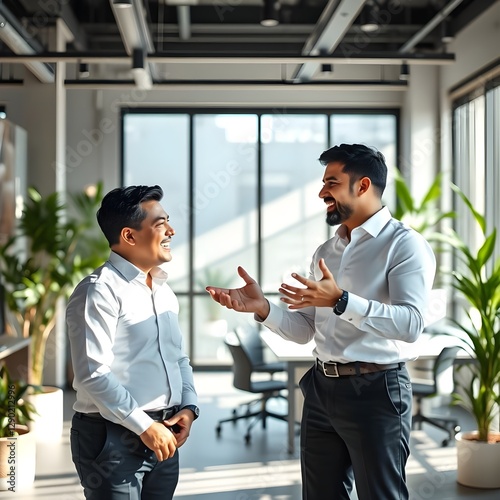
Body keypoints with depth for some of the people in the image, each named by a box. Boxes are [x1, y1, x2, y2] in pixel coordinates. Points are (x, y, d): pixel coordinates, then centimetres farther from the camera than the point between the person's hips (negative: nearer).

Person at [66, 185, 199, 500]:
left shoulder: (165, 291, 13)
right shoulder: (100, 290, -13)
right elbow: (92, 373, -20)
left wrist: (188, 407, 1)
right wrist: (144, 426, -18)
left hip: (164, 435, 8)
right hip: (114, 437, -8)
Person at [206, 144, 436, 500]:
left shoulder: (405, 244, -9)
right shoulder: (325, 252, 14)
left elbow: (410, 324, -23)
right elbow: (304, 330, 13)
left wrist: (341, 301, -31)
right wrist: (262, 308, -4)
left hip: (376, 389, -7)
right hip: (322, 388, 7)